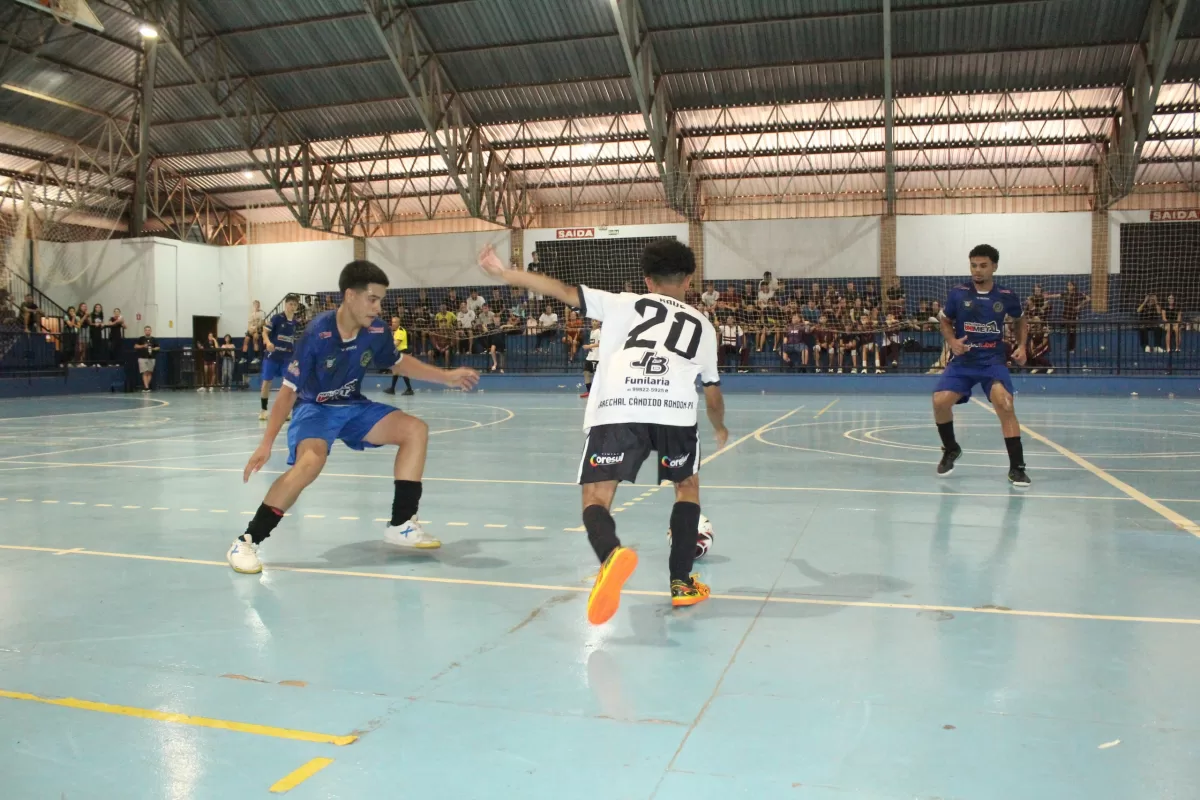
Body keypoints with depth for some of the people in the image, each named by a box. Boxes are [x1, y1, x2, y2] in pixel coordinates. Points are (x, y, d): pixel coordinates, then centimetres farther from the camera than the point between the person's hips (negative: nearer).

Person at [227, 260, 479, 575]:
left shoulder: (376, 330, -11)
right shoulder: (317, 333, -26)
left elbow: (399, 363, 12)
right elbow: (288, 390, -22)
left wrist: (447, 376, 10)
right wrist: (266, 444, -26)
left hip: (353, 406, 6)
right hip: (314, 408, -6)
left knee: (416, 430, -8)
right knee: (311, 461, -35)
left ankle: (401, 525, 1)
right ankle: (246, 542, -22)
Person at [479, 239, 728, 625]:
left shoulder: (625, 303, 29)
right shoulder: (702, 323, 32)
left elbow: (564, 291, 21)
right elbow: (713, 395, 37)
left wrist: (503, 273, 30)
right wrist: (720, 427, 58)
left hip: (616, 410, -1)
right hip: (674, 410, 1)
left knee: (595, 498, 8)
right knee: (688, 485, 27)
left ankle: (612, 554, -25)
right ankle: (682, 583, 21)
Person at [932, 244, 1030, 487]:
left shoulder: (1007, 296, -1)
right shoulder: (958, 293, -3)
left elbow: (1020, 321, 18)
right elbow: (945, 322, 11)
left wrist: (1022, 345, 2)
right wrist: (952, 341, -8)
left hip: (993, 361, -1)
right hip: (962, 361, 1)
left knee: (1005, 404, -23)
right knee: (940, 401, -17)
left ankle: (1016, 467, -12)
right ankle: (951, 449, 14)